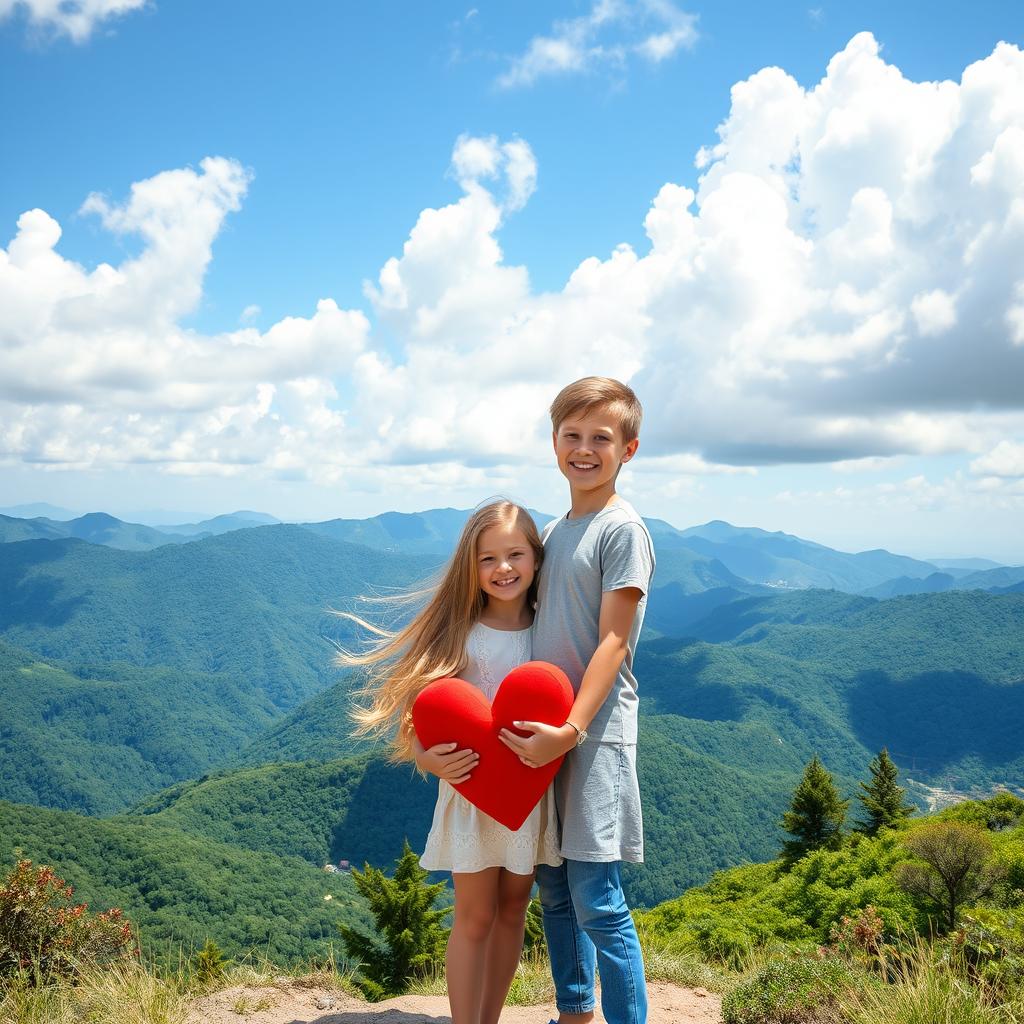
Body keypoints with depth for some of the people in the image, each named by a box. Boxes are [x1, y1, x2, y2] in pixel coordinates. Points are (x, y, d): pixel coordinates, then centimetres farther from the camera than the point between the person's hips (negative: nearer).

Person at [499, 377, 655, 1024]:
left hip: (595, 737, -8)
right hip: (542, 732, 8)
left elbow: (612, 641, -15)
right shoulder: (553, 531, 14)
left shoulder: (623, 529, -9)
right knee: (553, 887, 16)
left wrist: (572, 729, -22)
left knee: (597, 903, -6)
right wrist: (534, 723, 10)